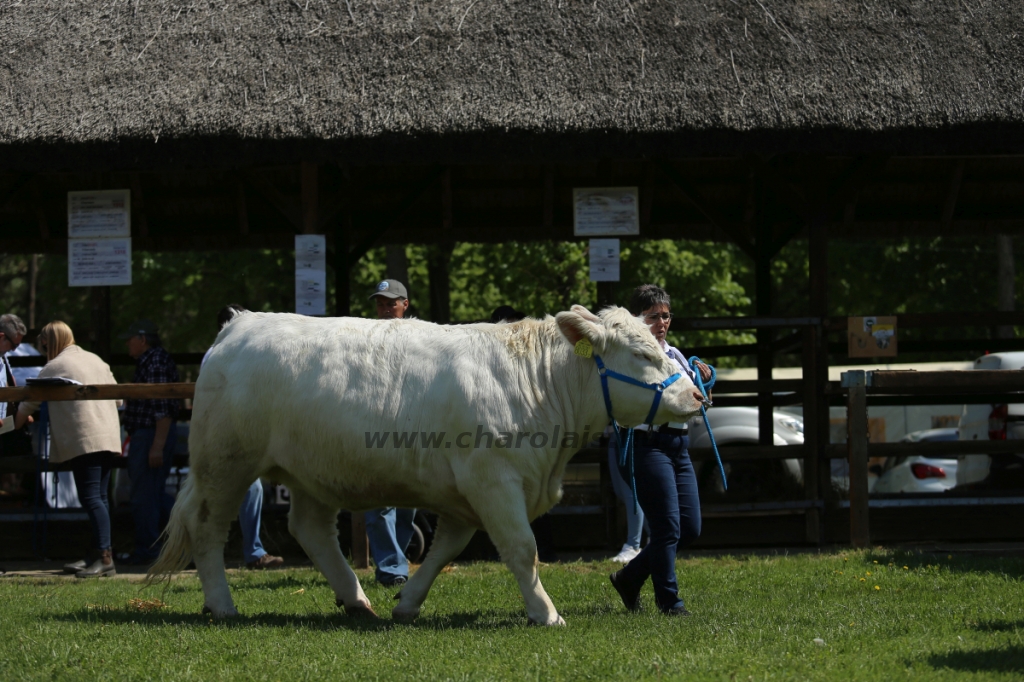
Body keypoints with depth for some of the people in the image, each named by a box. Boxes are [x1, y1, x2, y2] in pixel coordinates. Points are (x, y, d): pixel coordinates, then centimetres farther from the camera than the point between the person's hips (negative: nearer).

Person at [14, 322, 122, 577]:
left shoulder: (55, 367, -2)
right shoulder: (96, 360, 19)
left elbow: (29, 403, 6)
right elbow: (117, 397, 22)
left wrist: (16, 423, 23)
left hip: (83, 440, -8)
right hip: (109, 438, 8)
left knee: (91, 497, -11)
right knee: (99, 497, 9)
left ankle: (105, 557, -21)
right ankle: (100, 555, 10)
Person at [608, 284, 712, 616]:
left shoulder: (674, 355, 18)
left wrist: (705, 379, 5)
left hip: (679, 446, 8)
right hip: (648, 446, -8)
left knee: (690, 529, 6)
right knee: (668, 527, -9)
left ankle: (629, 577, 21)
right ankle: (668, 600, 2)